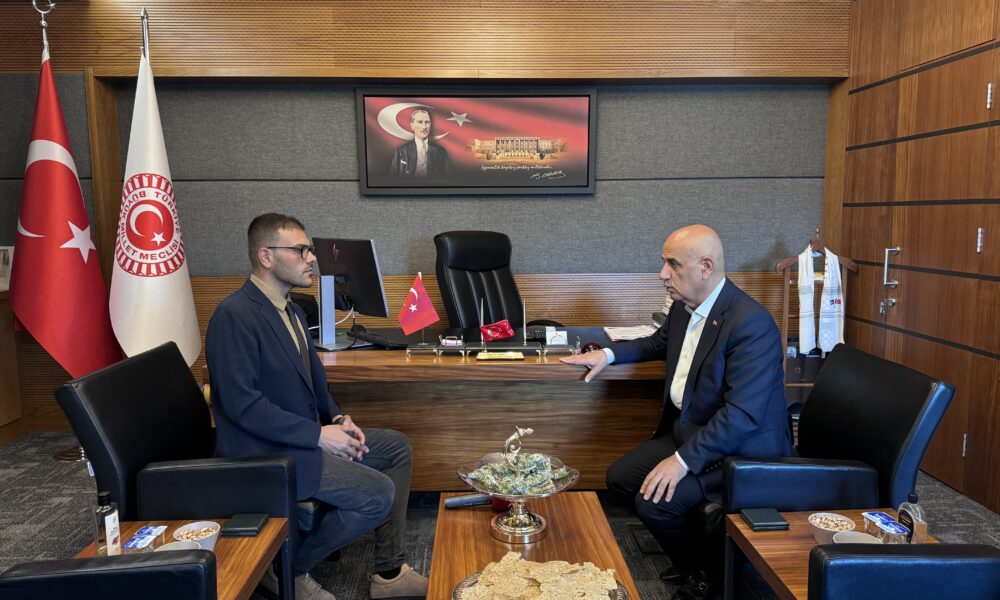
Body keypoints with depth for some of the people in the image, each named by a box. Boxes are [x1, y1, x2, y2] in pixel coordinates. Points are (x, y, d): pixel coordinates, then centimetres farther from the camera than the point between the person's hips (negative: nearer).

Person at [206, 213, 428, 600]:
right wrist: (319, 435, -22)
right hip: (263, 451, -10)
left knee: (397, 448, 8)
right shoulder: (235, 315, -19)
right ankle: (288, 568, 5)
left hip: (302, 437, 10)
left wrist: (337, 418, 0)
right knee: (378, 495, -16)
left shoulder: (290, 311, 10)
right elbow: (242, 404, -25)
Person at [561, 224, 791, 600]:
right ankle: (687, 556, 23)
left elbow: (743, 414, -29)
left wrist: (684, 459, -30)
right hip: (686, 429, 9)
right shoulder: (684, 306, 1)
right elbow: (660, 343, 25)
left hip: (739, 447, -9)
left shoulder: (750, 323, -26)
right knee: (620, 478, 4)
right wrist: (609, 354, 11)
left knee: (654, 500, -21)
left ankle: (708, 568, 10)